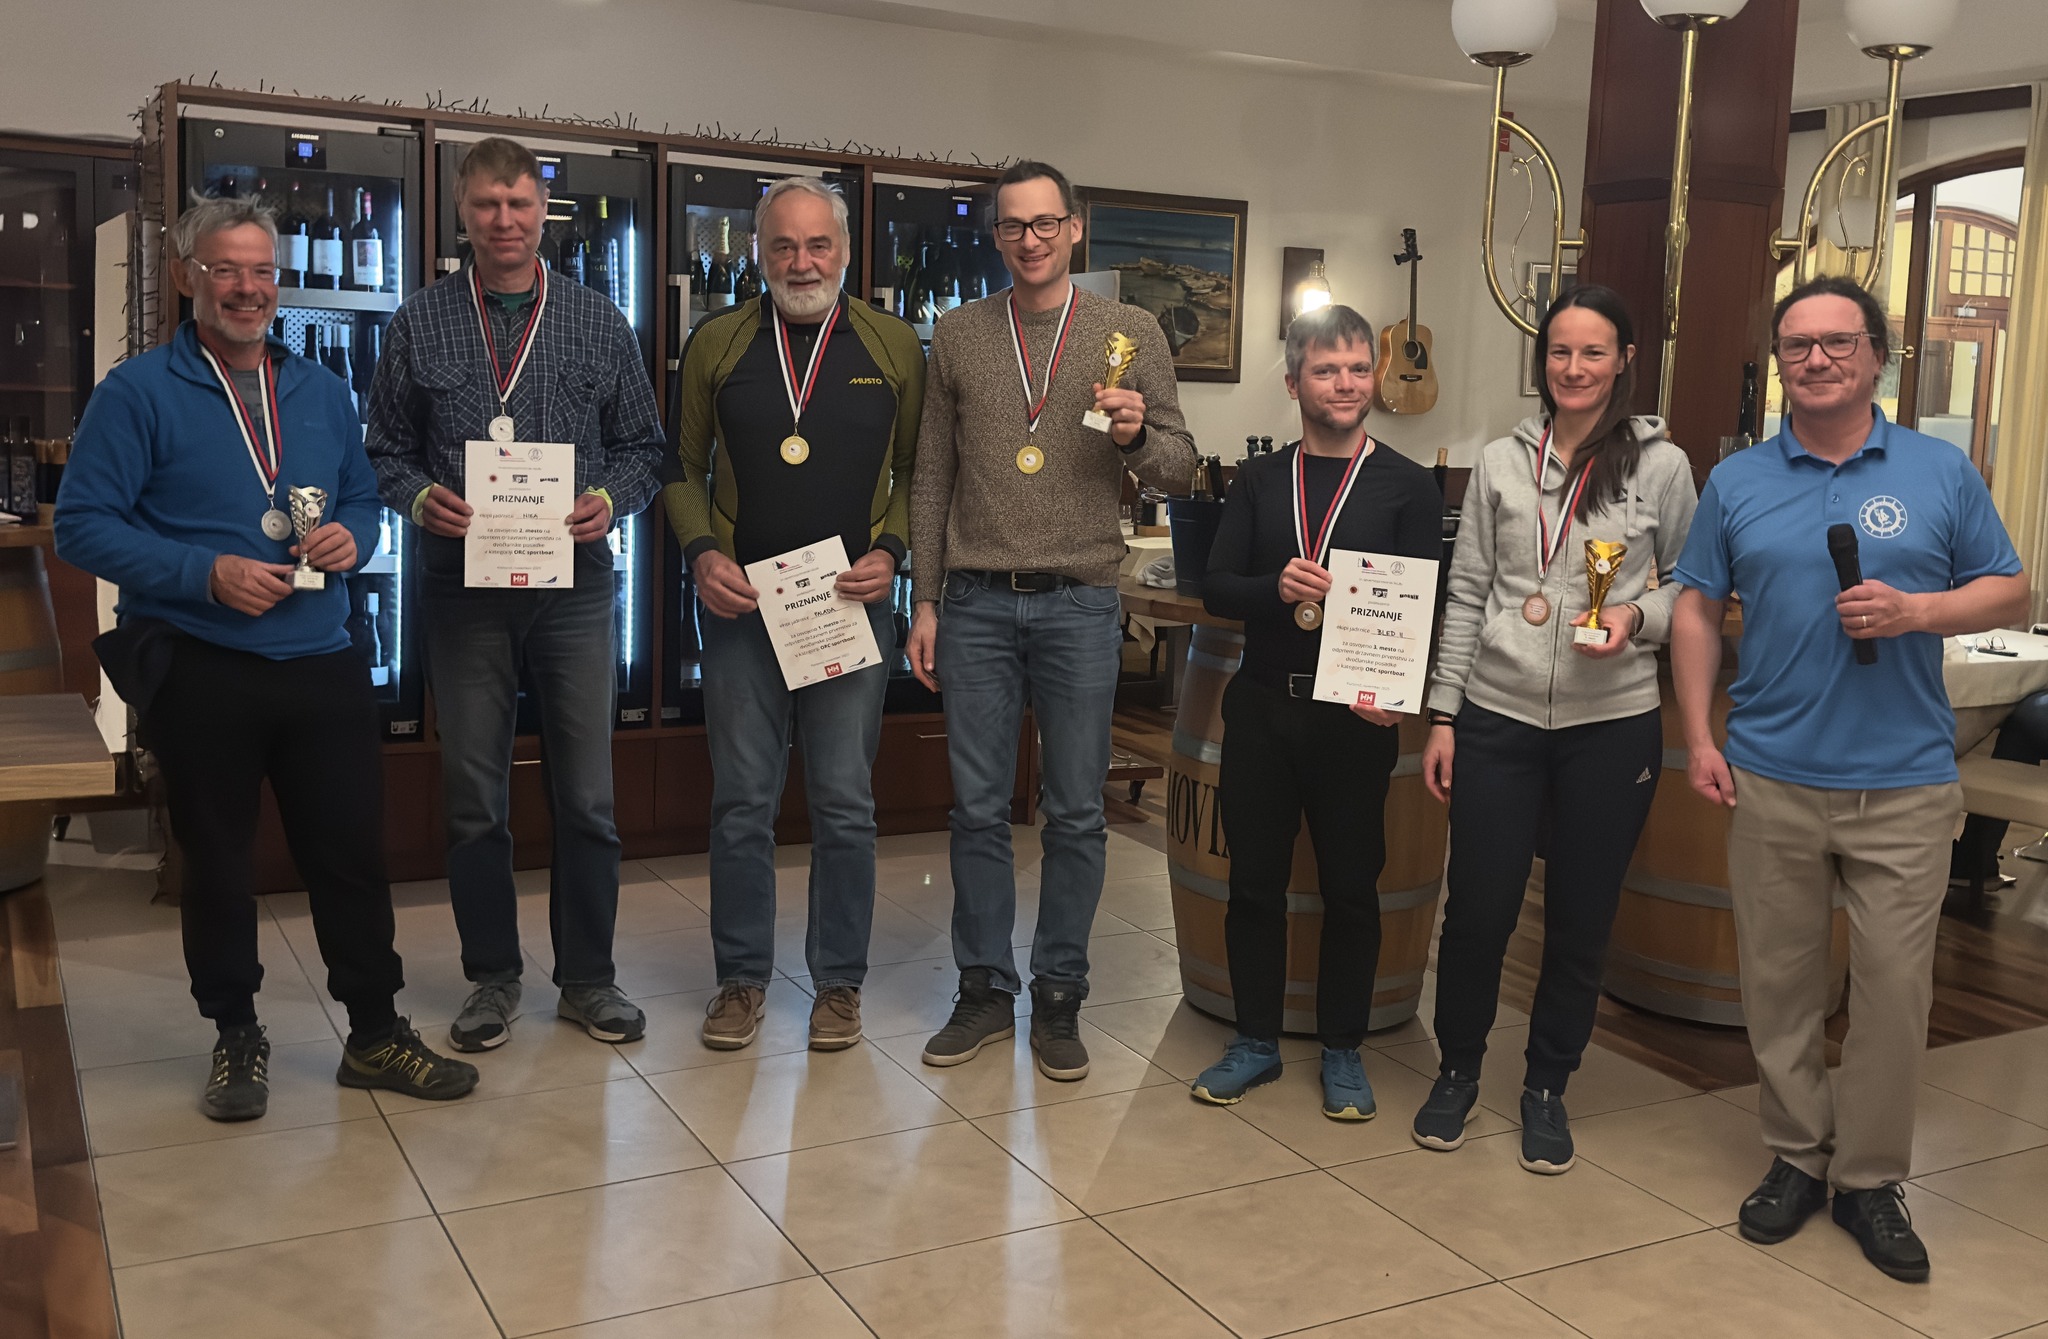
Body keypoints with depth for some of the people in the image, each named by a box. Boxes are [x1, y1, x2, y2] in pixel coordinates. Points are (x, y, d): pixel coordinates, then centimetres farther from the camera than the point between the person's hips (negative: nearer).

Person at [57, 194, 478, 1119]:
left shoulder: (321, 391, 11)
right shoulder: (138, 394, -4)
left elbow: (362, 496, 19)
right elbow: (83, 525, -7)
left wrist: (350, 536, -5)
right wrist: (208, 574, -18)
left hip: (321, 663, 4)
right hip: (199, 671, -3)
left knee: (353, 851, 6)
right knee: (217, 864, 9)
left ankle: (375, 1034, 21)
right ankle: (236, 1038, 27)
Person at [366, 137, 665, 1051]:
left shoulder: (598, 322, 6)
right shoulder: (419, 324, 6)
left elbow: (642, 445, 9)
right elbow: (385, 451, 8)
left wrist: (609, 500, -10)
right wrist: (421, 498, -12)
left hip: (574, 582, 0)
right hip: (462, 588, 0)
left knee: (586, 794, 4)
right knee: (474, 796, 8)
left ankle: (587, 977, 18)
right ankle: (493, 979, 22)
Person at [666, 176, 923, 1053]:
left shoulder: (894, 348, 4)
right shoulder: (717, 345, 6)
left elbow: (915, 470, 8)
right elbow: (685, 469, 10)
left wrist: (890, 552, -8)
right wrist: (701, 553, -6)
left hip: (851, 605, 0)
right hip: (740, 604, 1)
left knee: (846, 803, 3)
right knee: (741, 801, 6)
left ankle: (839, 981, 18)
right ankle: (742, 977, 20)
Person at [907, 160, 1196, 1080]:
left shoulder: (1130, 333, 5)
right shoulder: (958, 334, 9)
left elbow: (1181, 471, 6)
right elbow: (932, 477, 10)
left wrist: (1138, 437, -16)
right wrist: (924, 601, 5)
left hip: (1080, 604, -1)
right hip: (976, 602, 1)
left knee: (1076, 814, 4)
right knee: (978, 808, 5)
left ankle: (1059, 998, 17)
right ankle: (985, 993, 19)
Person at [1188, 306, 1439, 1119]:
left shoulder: (1408, 487, 1)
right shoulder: (1258, 481, 9)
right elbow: (1216, 589, 2)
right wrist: (1277, 588, -19)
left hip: (1355, 715, -2)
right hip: (1261, 706, 2)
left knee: (1350, 887, 7)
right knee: (1255, 880, 9)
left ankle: (1342, 1051, 22)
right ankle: (1256, 1042, 24)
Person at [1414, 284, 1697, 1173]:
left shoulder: (1661, 466, 0)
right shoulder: (1501, 463, 5)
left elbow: (1693, 586, 8)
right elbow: (1466, 595, 6)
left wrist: (1639, 617, -14)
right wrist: (1443, 714, 3)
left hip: (1611, 725, -1)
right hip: (1498, 717, 1)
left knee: (1581, 920, 10)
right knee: (1476, 909, 5)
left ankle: (1546, 1089, 29)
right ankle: (1457, 1073, 28)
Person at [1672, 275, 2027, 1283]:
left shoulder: (1942, 473, 4)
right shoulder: (1736, 481, 7)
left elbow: (2006, 592, 6)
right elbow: (1697, 612, 8)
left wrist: (1913, 611, -13)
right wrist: (1698, 737, 0)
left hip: (1904, 785, -1)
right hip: (1770, 781, 1)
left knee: (1895, 987, 2)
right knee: (1779, 982, 9)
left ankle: (1871, 1178, 17)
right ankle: (1796, 1154, 25)